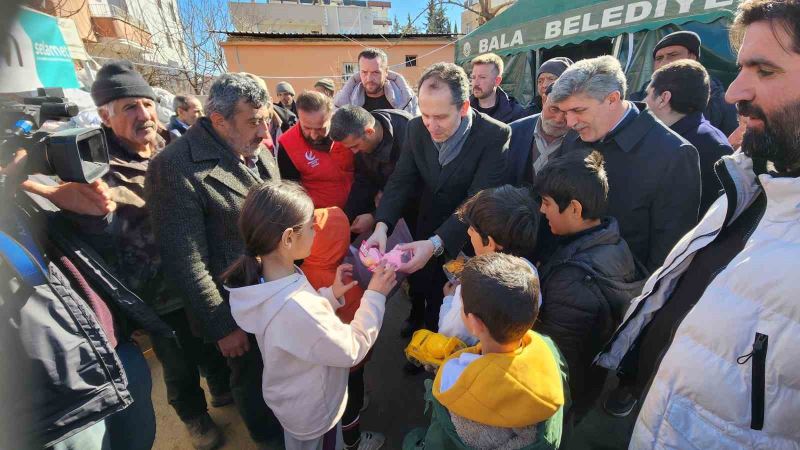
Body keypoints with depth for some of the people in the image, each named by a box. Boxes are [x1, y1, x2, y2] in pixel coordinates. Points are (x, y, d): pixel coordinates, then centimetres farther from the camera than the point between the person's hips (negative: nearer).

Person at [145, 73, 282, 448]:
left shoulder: (257, 151, 0)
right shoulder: (176, 168, -22)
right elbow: (185, 263, -21)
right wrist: (222, 326, -16)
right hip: (237, 308, -6)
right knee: (253, 377, 19)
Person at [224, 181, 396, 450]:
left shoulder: (263, 275, -16)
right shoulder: (295, 307, -44)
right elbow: (352, 349, -28)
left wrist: (330, 295, -10)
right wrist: (374, 296, -21)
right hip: (313, 410, -7)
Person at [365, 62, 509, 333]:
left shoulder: (495, 136, -22)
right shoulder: (416, 129, -7)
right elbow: (401, 181, -8)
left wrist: (436, 244, -40)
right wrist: (382, 226, -25)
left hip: (467, 244, -3)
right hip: (427, 233, 4)